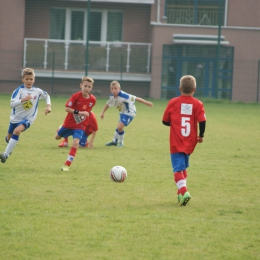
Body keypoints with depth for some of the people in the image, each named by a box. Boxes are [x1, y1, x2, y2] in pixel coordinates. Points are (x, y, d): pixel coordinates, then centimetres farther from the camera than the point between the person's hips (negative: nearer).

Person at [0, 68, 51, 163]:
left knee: (17, 130, -31)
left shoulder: (37, 91, -4)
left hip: (28, 119, -1)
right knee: (9, 139, 17)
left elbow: (47, 96, 19)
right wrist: (23, 99, -41)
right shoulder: (19, 90, -14)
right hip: (15, 117, 1)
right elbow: (12, 104, -26)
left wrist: (48, 106, 3)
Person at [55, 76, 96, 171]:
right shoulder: (76, 96, -20)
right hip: (69, 123, 0)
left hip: (80, 126, 0)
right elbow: (66, 108, -24)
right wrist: (79, 112, -32)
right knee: (58, 137, 21)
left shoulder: (92, 99, -10)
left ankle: (67, 164, -15)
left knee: (76, 142, -22)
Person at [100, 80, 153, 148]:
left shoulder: (123, 96, -33)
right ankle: (114, 141, 42)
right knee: (118, 127, 21)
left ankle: (120, 142, 1)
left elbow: (135, 98, -28)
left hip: (129, 112, -8)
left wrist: (146, 103, -25)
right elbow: (108, 104, 11)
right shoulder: (112, 96, -10)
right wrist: (102, 113, 15)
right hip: (122, 113, 8)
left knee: (120, 127, -19)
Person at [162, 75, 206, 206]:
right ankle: (181, 192, 25)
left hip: (176, 143, -2)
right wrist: (201, 135, 4)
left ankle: (183, 191, -27)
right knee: (183, 167, 21)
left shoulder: (173, 102, -2)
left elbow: (165, 121, 2)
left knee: (178, 169, -7)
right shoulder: (198, 104, -3)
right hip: (190, 143, 2)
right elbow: (202, 121, -11)